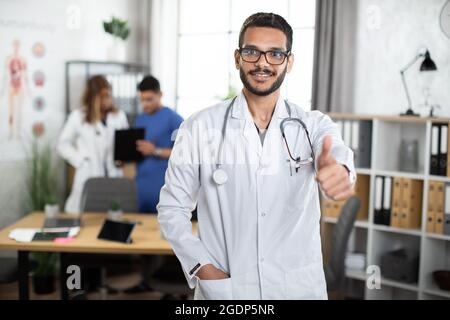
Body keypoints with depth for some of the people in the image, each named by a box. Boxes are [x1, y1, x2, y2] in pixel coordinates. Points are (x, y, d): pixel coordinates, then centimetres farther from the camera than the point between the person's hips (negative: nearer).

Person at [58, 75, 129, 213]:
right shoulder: (78, 116, 1)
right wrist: (79, 160, -4)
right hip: (89, 178, -2)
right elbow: (63, 144, 8)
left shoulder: (119, 115, 7)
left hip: (114, 177, 2)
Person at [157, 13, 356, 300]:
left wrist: (339, 171, -46)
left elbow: (336, 153, -23)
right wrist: (202, 267, -11)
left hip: (300, 287, 1)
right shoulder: (200, 128, -5)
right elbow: (172, 207, 0)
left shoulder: (314, 125, -2)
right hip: (223, 289, -1)